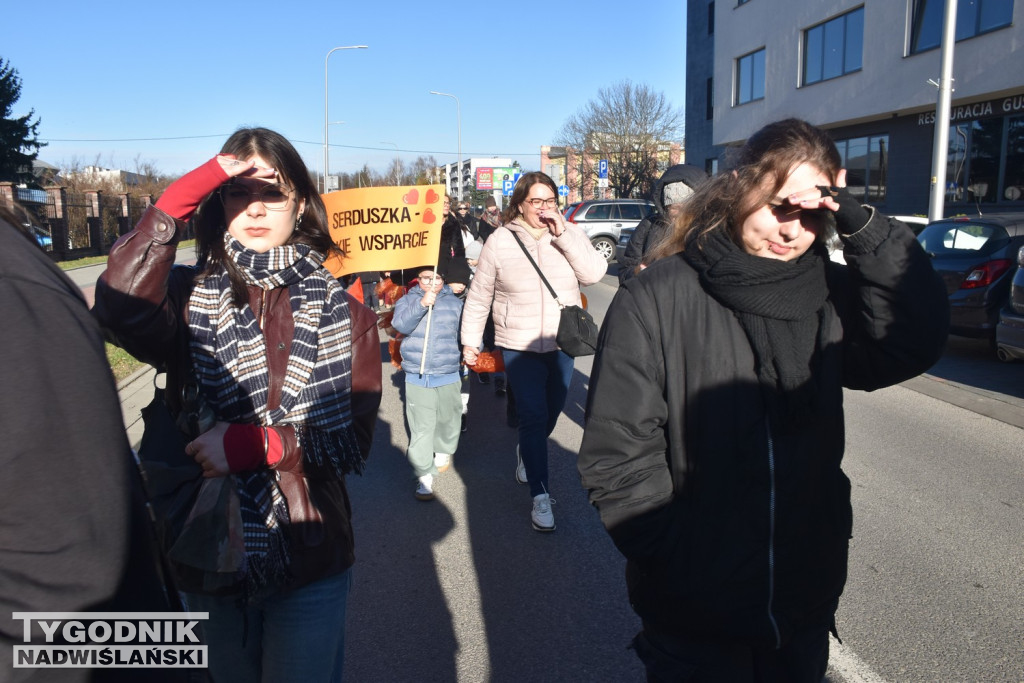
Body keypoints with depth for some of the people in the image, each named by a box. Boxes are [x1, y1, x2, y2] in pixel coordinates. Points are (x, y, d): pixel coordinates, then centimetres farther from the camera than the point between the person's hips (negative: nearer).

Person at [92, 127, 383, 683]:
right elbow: (119, 308, -29)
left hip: (309, 560, 0)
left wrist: (251, 443, -21)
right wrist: (183, 194, -29)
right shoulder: (191, 297, -6)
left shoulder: (343, 312, -5)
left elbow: (353, 439, -9)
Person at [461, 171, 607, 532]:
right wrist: (470, 340, 3)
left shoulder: (570, 234, 0)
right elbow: (479, 296, 1)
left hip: (561, 343, 3)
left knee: (551, 412, 18)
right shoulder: (500, 241, -5)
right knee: (533, 417, -8)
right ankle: (540, 497, 1)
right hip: (519, 346, -3)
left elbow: (593, 273, -15)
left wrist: (563, 234, -19)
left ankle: (526, 452, 48)